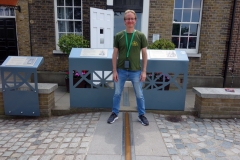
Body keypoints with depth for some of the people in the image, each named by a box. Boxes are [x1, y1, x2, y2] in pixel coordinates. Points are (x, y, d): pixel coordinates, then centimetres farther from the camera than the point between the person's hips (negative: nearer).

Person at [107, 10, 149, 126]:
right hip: (121, 70, 1)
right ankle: (115, 113, 32)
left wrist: (144, 71, -3)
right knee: (117, 93, 13)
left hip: (136, 71, 0)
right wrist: (114, 71, -3)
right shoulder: (118, 36, -1)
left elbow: (144, 54, 1)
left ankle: (141, 115, 31)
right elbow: (115, 54, 1)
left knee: (139, 95, 11)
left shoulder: (141, 36, -3)